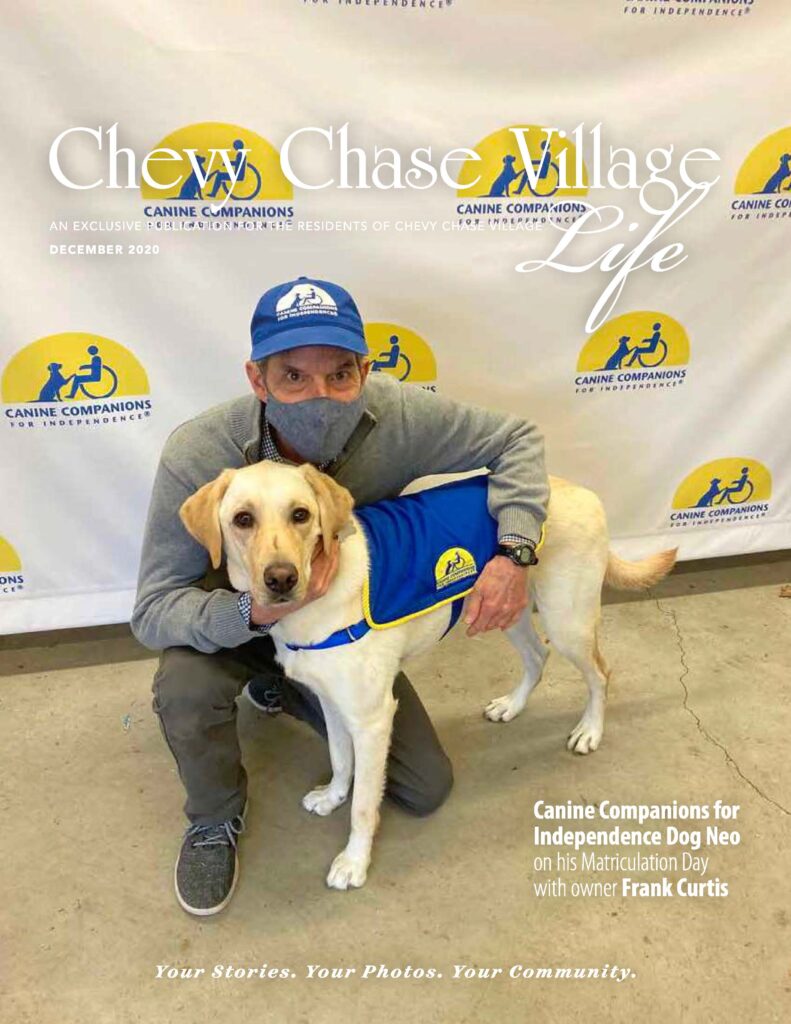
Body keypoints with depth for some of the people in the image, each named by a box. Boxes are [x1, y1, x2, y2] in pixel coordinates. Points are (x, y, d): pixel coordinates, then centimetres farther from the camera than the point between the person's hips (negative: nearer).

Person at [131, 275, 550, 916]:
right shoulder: (198, 455, -34)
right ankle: (216, 821, 0)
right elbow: (153, 611, -29)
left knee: (428, 789, 4)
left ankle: (286, 692, 27)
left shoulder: (396, 417, -30)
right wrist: (256, 611, -50)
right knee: (183, 688, -37)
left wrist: (514, 552, -32)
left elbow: (518, 438, -16)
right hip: (235, 621, -2)